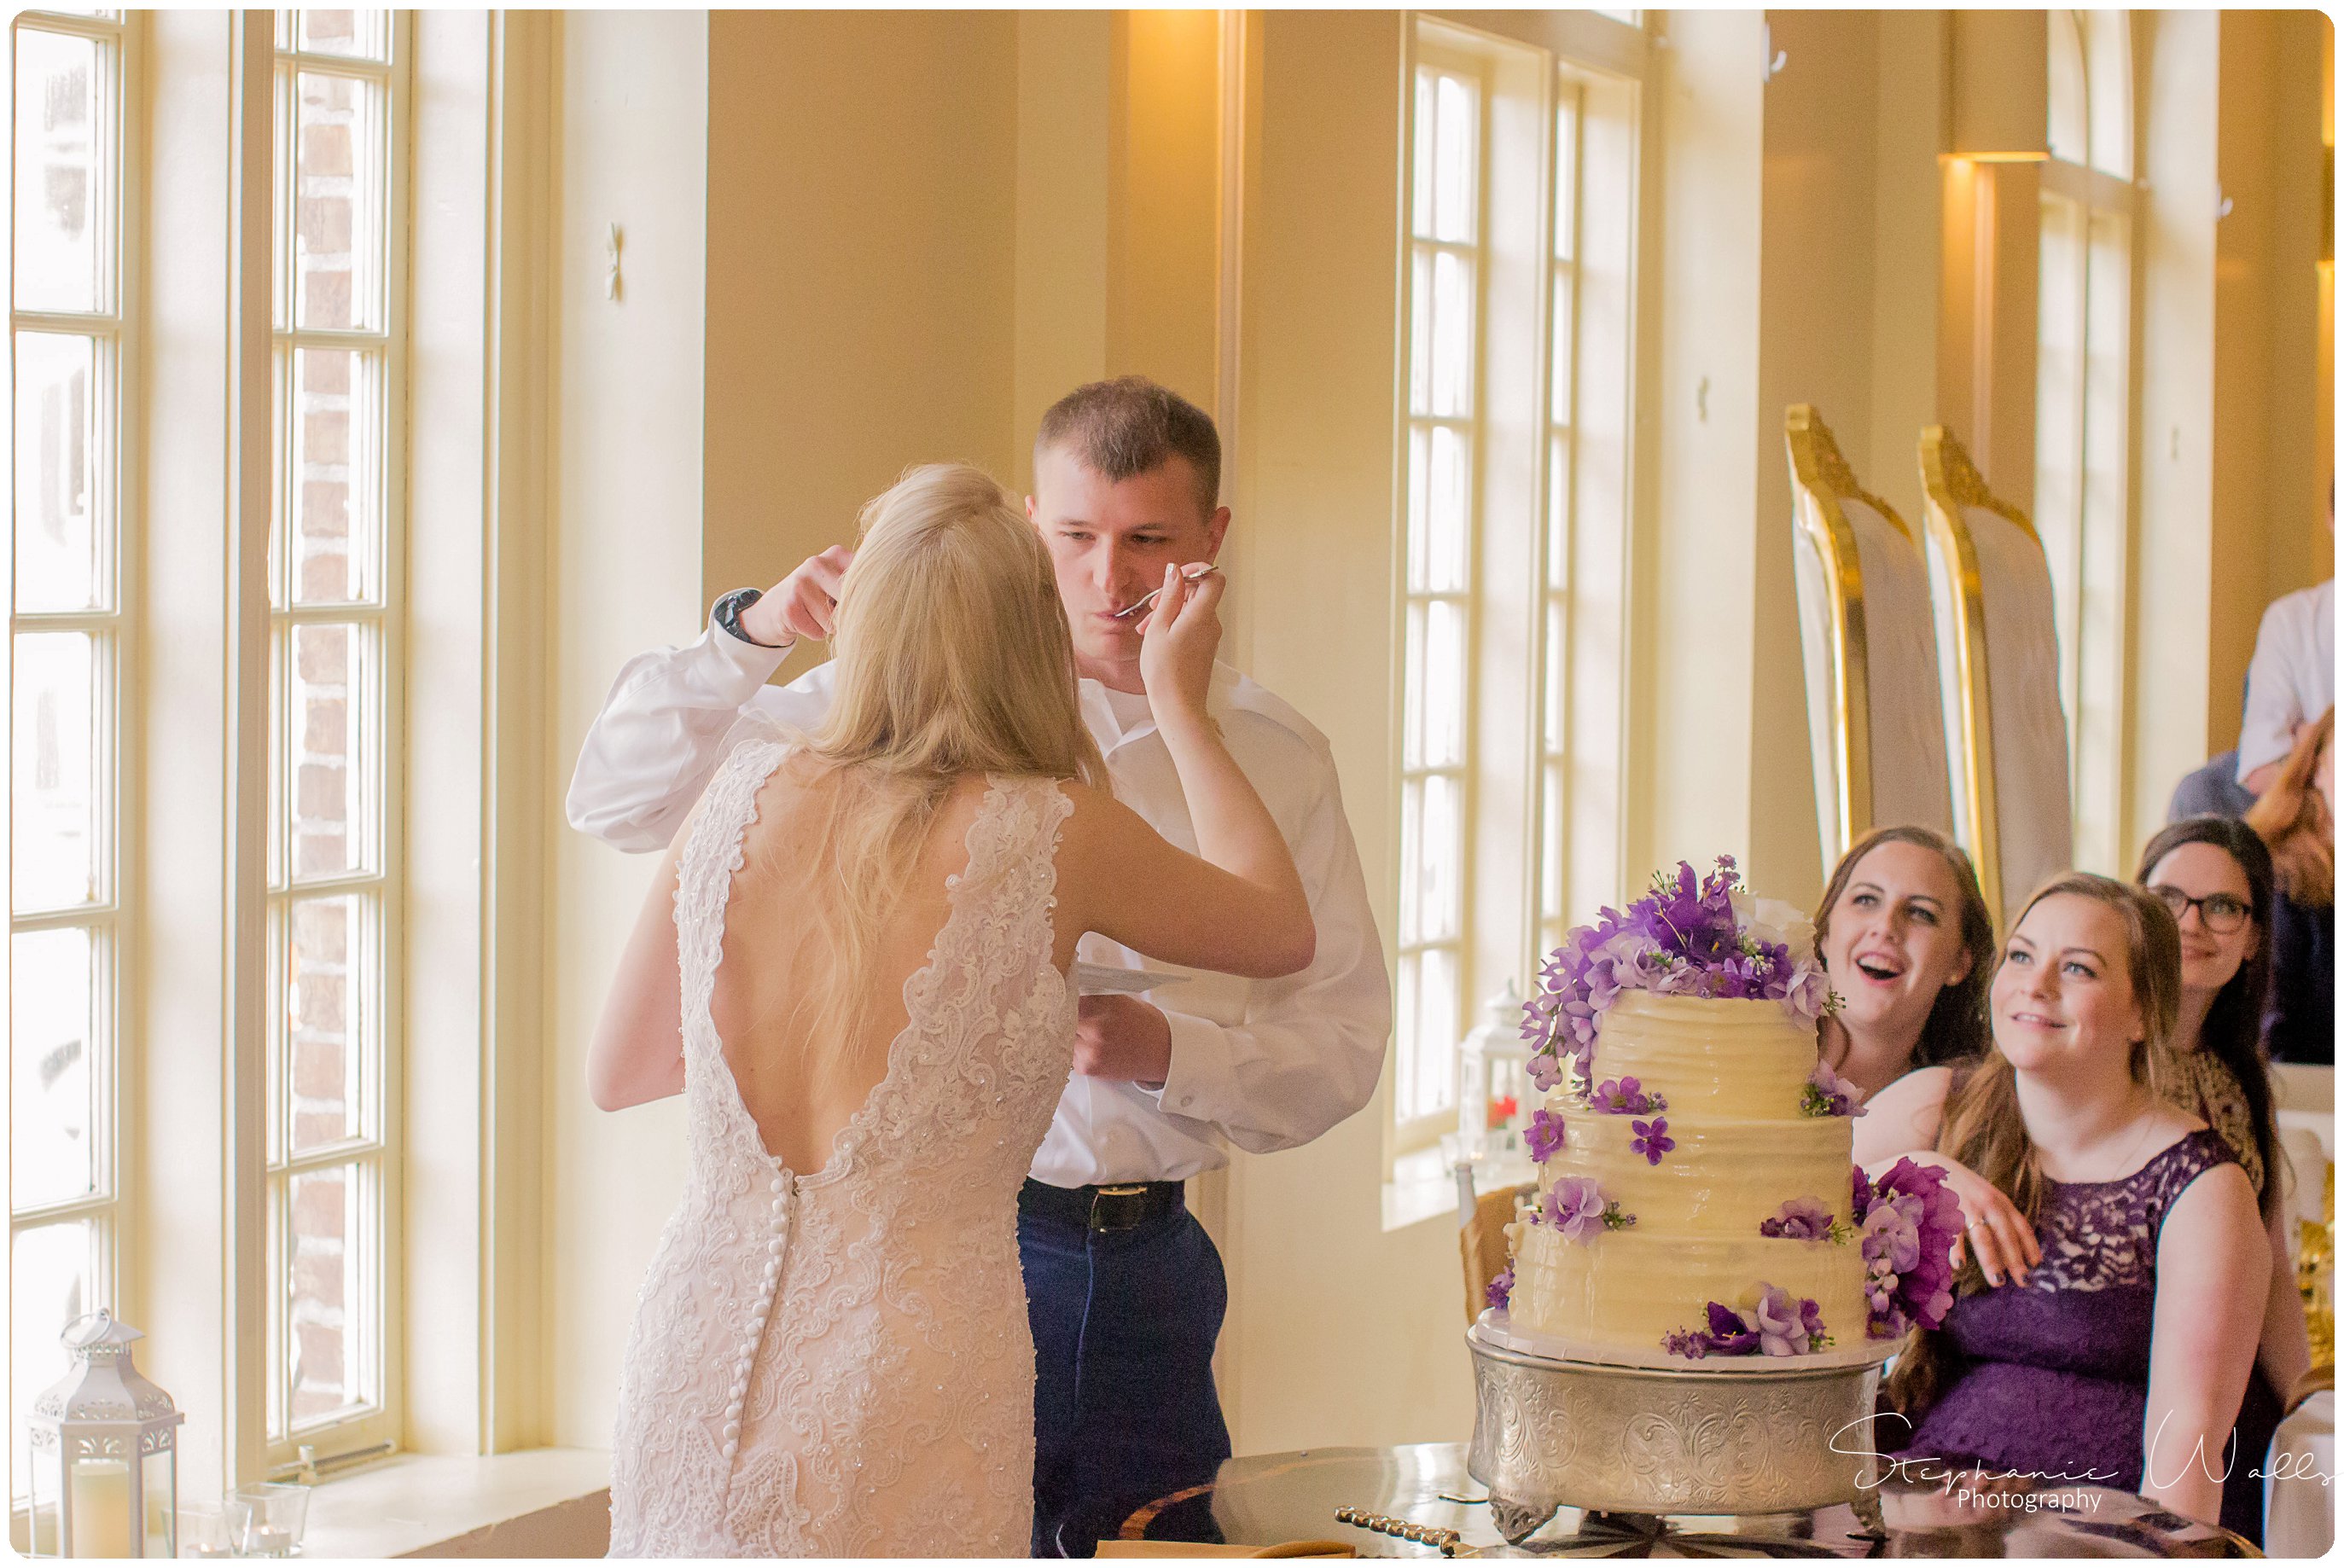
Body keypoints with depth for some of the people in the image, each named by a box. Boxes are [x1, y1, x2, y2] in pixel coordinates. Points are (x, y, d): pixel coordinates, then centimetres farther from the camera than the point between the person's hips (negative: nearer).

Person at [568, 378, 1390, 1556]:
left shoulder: (1277, 761, 7)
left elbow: (1341, 1047, 6)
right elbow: (621, 800, 0)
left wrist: (1164, 1051, -13)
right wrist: (748, 634, -16)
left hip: (1146, 1268, 3)